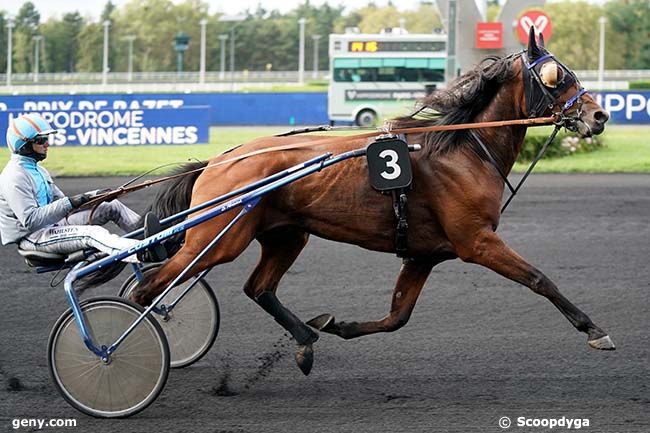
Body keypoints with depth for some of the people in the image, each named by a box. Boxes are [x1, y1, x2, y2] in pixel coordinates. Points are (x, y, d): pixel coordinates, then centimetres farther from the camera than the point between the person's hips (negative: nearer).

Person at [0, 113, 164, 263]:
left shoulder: (37, 170, 17)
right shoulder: (14, 177, -16)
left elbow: (59, 202, 17)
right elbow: (30, 220, -25)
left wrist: (95, 196, 2)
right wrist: (69, 203, -27)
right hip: (30, 237, -10)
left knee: (112, 206, 7)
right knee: (93, 233, -32)